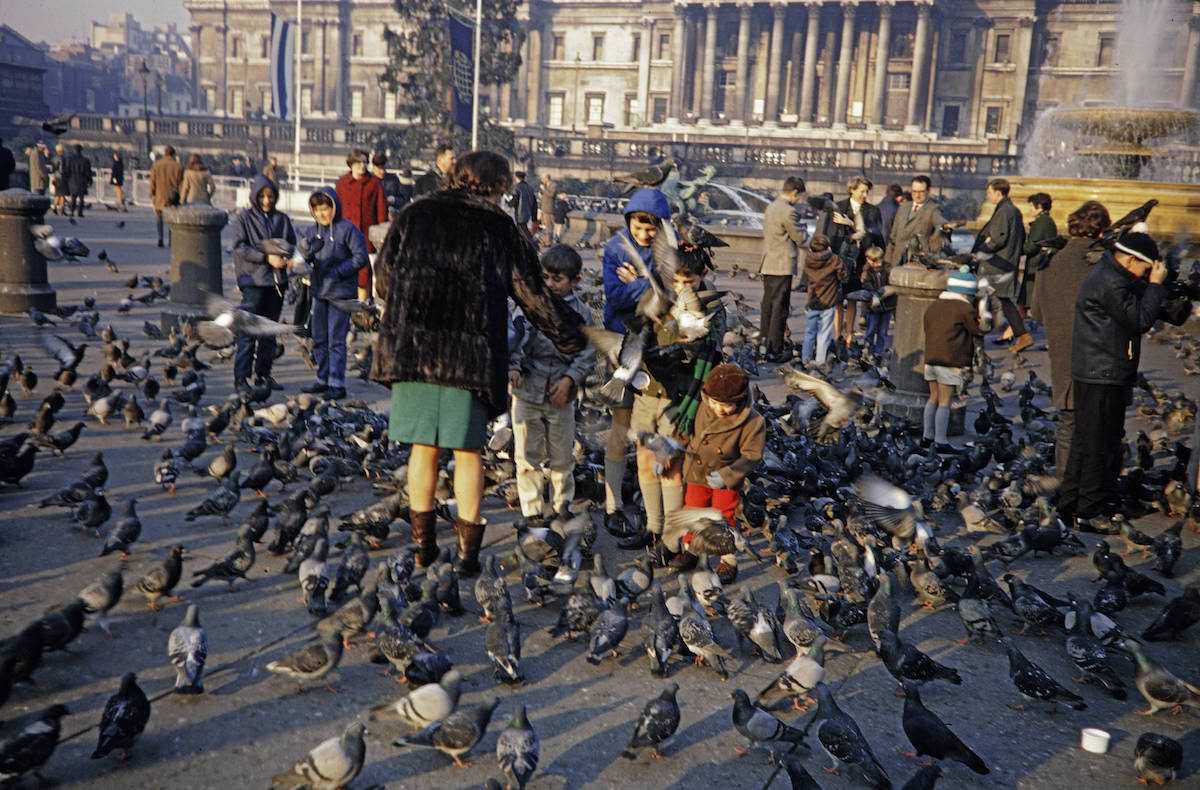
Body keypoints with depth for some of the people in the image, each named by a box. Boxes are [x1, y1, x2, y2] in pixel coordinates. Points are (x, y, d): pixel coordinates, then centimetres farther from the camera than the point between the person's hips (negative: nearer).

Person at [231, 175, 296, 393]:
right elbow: (239, 247, -8)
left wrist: (287, 258, -8)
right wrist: (267, 258, -18)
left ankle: (264, 373, 20)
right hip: (253, 280, -5)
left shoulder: (282, 219, 11)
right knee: (249, 331, -7)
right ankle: (241, 377, -5)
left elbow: (292, 244, 15)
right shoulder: (243, 218, 0)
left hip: (277, 280, 5)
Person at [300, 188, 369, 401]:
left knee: (336, 341, -5)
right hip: (318, 291, 7)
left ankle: (337, 385, 1)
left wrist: (337, 272, -17)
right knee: (319, 339, 14)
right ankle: (323, 380, 26)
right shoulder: (311, 230, 9)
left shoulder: (347, 229, -10)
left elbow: (361, 257, -12)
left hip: (340, 292, -7)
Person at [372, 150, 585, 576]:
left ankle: (423, 542, 22)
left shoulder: (414, 216, 8)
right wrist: (570, 336, 19)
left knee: (424, 447, 12)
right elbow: (534, 296, 5)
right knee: (468, 452, 8)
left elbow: (384, 281, 11)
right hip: (472, 354, -2)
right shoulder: (502, 230, 3)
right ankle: (468, 549, 14)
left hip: (411, 348, 2)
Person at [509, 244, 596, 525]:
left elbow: (587, 353, 0)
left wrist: (569, 379, -13)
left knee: (562, 456, 13)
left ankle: (563, 503, 31)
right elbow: (515, 339, -4)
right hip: (527, 391, -1)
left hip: (561, 396, 1)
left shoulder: (582, 313, 1)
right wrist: (514, 368, -20)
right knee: (528, 455, 5)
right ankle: (532, 509, 18)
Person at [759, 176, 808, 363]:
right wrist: (804, 231, 11)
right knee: (780, 309, -4)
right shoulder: (788, 211, -17)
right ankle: (775, 351, -1)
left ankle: (765, 344, 22)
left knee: (768, 306, 15)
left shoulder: (771, 207, 12)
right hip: (782, 267, -9)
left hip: (767, 265, 9)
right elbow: (801, 238, -11)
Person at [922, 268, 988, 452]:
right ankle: (940, 441, 0)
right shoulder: (965, 309, -8)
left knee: (933, 398, 16)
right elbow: (979, 330, 0)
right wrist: (988, 324, 19)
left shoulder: (933, 306, 14)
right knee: (945, 402, -2)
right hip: (951, 361, -7)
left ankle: (927, 436, 20)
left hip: (930, 358, 7)